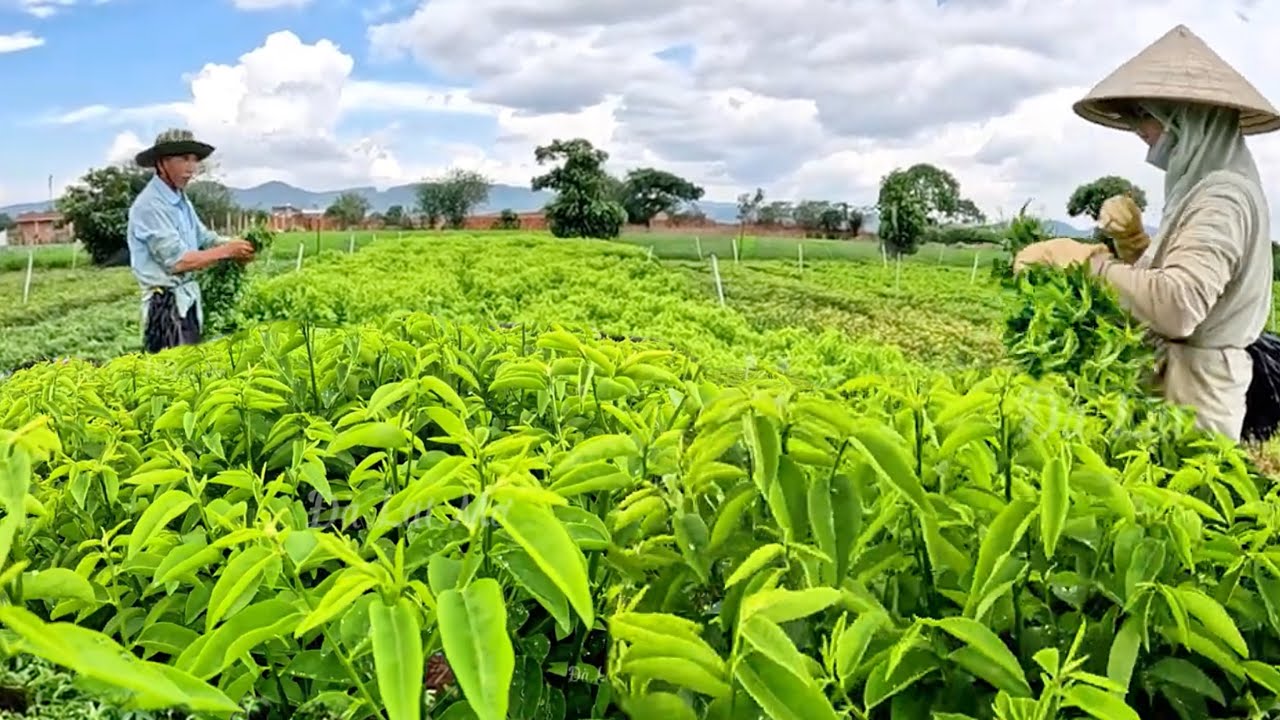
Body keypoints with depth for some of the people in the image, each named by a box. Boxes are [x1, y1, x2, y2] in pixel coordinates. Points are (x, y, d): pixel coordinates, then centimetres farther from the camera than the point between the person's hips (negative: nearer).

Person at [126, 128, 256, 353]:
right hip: (166, 303, -9)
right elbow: (177, 261, -21)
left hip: (188, 298, 9)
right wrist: (226, 251, -16)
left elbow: (203, 237, 14)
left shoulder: (181, 199, 12)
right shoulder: (150, 205, -17)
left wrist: (234, 247, -7)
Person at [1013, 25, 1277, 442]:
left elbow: (1178, 307, -31)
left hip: (1191, 393, -9)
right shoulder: (1202, 187, 14)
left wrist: (1089, 259, -22)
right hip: (1172, 379, 9)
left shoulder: (1222, 195, -17)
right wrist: (1131, 243, -3)